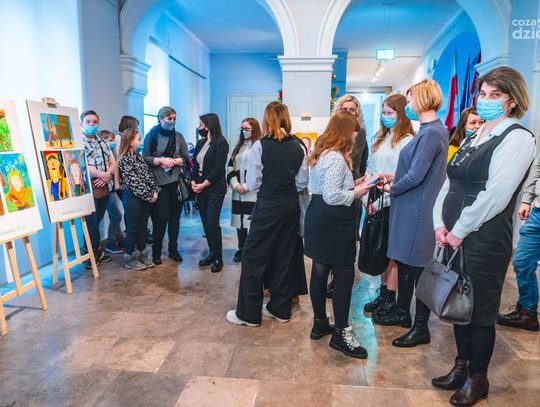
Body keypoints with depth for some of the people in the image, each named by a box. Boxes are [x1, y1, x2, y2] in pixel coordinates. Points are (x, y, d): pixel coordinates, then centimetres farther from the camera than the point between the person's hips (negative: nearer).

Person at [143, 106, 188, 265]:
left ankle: (173, 250, 20)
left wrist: (173, 161, -10)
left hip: (176, 181, 3)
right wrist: (161, 161, -16)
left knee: (175, 216, 7)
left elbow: (186, 158, 6)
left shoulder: (178, 136, 10)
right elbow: (145, 158, -4)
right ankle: (156, 252, 12)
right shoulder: (152, 135, 1)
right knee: (160, 217, -3)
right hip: (158, 182, -3)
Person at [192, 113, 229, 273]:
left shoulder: (221, 143, -9)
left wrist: (203, 185, -12)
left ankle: (218, 258, 5)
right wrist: (193, 182, -1)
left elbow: (219, 168, -14)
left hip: (215, 189, -7)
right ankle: (212, 254, 21)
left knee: (212, 223, -7)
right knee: (205, 223, 8)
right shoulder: (201, 143, 13)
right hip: (200, 188, 7)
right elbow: (195, 164, 14)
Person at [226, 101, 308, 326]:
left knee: (254, 257, 6)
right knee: (285, 256, 14)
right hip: (291, 206, 5)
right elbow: (302, 182, 5)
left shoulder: (260, 146, -10)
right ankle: (280, 308, 26)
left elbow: (253, 184, -8)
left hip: (268, 208, -5)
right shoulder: (298, 147, 1)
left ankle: (248, 313, 13)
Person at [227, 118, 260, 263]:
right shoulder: (238, 147, 18)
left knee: (252, 222, -7)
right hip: (238, 193, 6)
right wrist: (235, 185, -3)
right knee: (240, 222, 10)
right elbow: (230, 167, 13)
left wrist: (246, 186, -13)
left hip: (253, 193, -6)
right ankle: (241, 249, 22)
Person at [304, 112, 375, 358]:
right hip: (334, 222, -10)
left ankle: (320, 323, 27)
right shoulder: (337, 158, -17)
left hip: (318, 218, 10)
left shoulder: (321, 154, 13)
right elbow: (332, 197, -24)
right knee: (344, 275, -2)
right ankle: (341, 333, 8)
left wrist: (350, 185, 12)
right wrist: (355, 193, -10)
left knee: (320, 271, 14)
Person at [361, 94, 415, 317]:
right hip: (376, 204, 7)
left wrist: (383, 190, -14)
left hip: (393, 204, -7)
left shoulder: (407, 141, -9)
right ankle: (383, 293, 26)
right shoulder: (380, 139, 14)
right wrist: (368, 199, 2)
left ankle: (390, 299, 16)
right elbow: (370, 170, 12)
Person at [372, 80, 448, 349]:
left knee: (417, 267, 2)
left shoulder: (431, 134, -19)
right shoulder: (431, 131, 12)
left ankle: (421, 329, 17)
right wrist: (395, 177, 8)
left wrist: (392, 189, -6)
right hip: (410, 209, 10)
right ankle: (403, 312, 35)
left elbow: (416, 176, -22)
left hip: (418, 212, -10)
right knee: (403, 261, 18)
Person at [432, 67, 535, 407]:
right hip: (453, 236, 7)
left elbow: (495, 196, -18)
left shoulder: (518, 138, -9)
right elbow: (450, 183, 11)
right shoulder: (474, 137, 15)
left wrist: (459, 231, -15)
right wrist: (440, 224, -2)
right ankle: (462, 368, 33)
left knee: (480, 310, 6)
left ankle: (478, 379, 25)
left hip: (484, 239, -7)